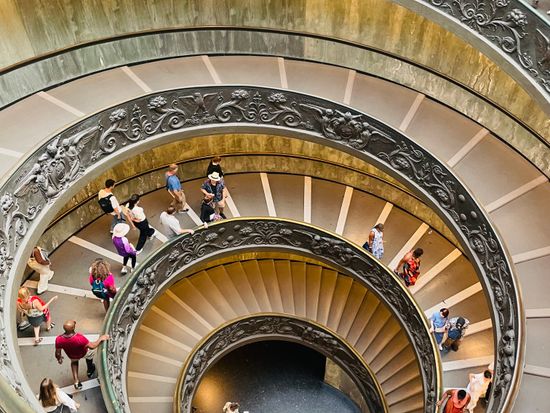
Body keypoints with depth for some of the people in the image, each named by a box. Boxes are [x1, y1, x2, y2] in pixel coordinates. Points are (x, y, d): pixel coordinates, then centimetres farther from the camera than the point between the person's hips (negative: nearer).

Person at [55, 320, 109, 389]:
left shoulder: (59, 339, -35)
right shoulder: (79, 338, -45)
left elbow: (58, 353, -16)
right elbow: (92, 346, -29)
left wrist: (59, 359, 6)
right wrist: (100, 339, -14)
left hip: (71, 356, 3)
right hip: (83, 354, -3)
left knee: (74, 361, 38)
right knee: (91, 351, 32)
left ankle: (76, 381, 34)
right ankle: (89, 371, 53)